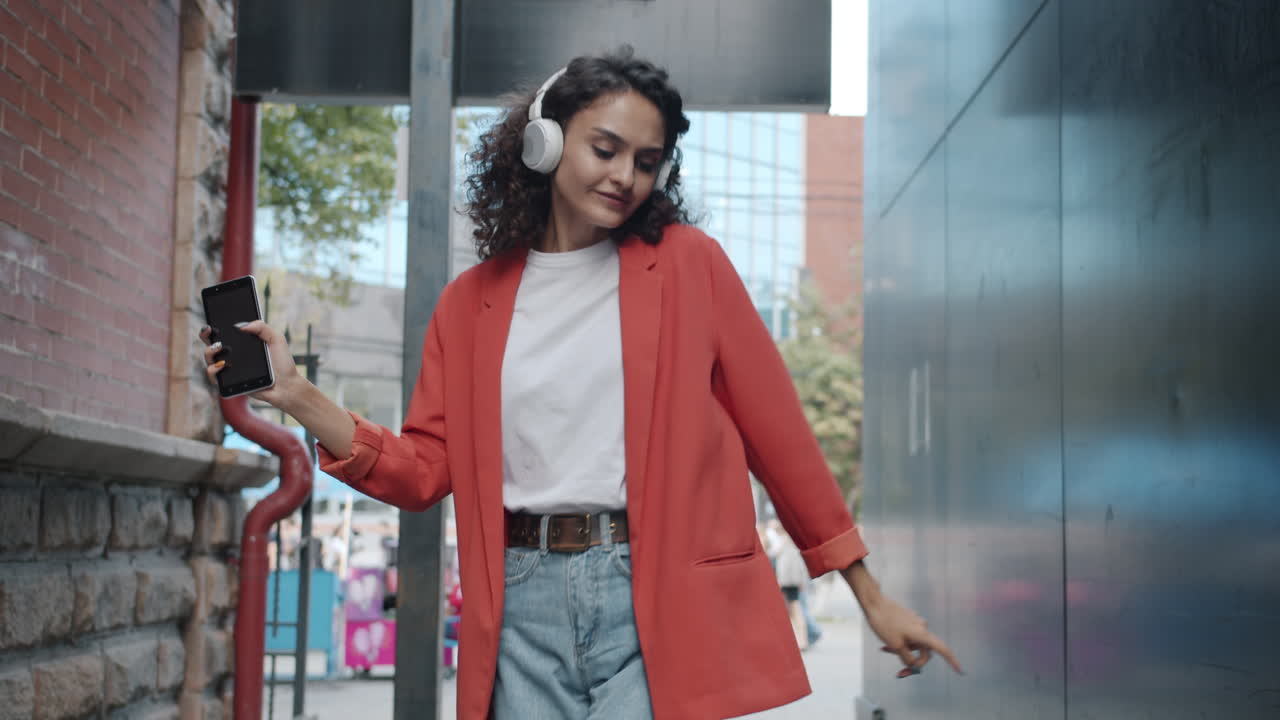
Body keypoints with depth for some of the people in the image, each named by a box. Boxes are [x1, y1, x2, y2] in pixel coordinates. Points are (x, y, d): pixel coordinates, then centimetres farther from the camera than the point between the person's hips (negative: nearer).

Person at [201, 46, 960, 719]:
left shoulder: (689, 264, 4)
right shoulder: (473, 301, 10)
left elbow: (778, 429, 6)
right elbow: (424, 469, 9)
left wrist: (870, 594, 7)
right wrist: (296, 395, -2)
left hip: (662, 609, -2)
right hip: (524, 609, 3)